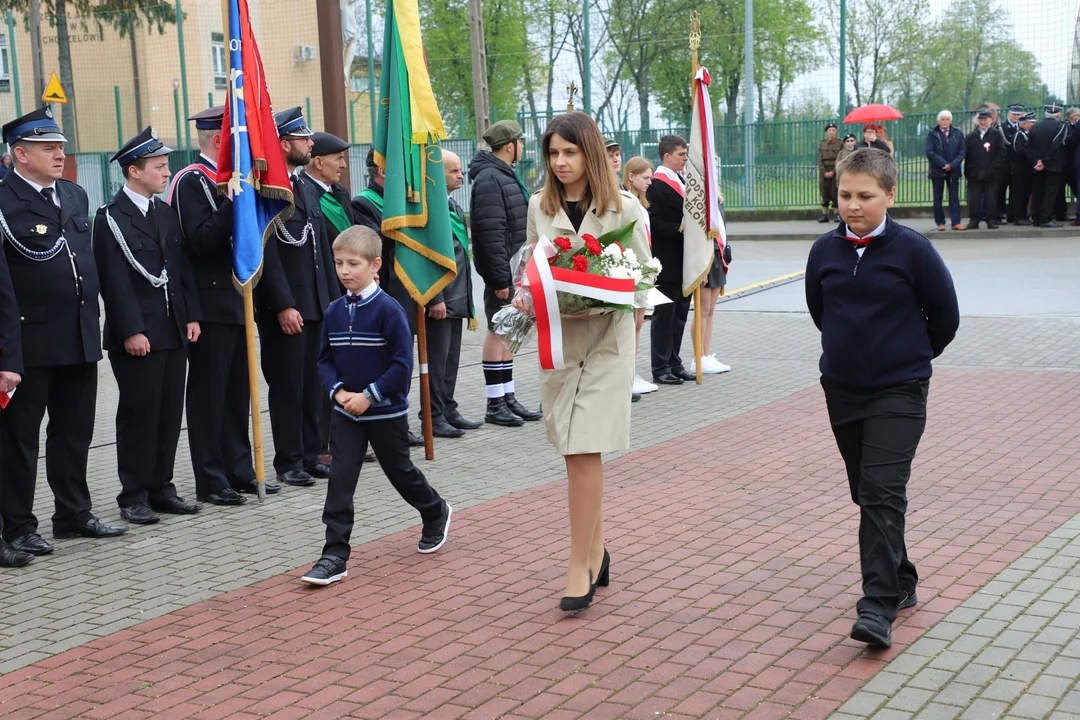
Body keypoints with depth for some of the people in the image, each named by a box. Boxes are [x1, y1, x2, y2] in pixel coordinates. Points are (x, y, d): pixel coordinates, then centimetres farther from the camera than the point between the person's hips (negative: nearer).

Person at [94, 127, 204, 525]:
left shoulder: (166, 212, 14)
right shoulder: (111, 217, -8)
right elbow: (115, 281, -13)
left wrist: (192, 316, 7)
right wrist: (131, 331, -17)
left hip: (174, 332, 7)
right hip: (136, 336, -7)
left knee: (170, 413, 9)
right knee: (139, 413, -1)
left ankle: (161, 488, 18)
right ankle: (134, 495, 8)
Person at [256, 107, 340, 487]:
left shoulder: (306, 187, 16)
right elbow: (267, 254, -17)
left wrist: (333, 298, 15)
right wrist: (283, 306, -19)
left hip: (315, 305, 8)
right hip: (284, 308, -8)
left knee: (312, 384, 12)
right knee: (288, 387, 1)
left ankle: (310, 455, 21)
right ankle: (289, 462, 10)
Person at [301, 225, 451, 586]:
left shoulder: (388, 310, -15)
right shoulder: (334, 312, 1)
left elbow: (402, 364, -16)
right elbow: (324, 359, 9)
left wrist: (369, 395, -20)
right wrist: (337, 391, -9)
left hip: (386, 412, -4)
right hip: (346, 413, 4)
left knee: (401, 472, 13)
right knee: (339, 480, -4)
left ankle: (436, 513, 41)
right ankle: (335, 555, -2)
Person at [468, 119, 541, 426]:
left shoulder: (505, 175, 17)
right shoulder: (489, 179, -16)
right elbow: (491, 232, -23)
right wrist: (500, 278, -24)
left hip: (514, 270, 10)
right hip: (502, 273, -10)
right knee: (499, 331, -5)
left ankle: (507, 398, 20)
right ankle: (495, 405, 1)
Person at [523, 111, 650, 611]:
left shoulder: (623, 208, -2)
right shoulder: (540, 207, 9)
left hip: (606, 340, -4)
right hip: (556, 338, 4)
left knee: (584, 451, -11)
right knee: (574, 452, 8)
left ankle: (580, 566, -6)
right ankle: (596, 551, 23)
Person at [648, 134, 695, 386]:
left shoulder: (681, 181, 16)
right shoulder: (656, 185, -12)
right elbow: (655, 224, -19)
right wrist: (680, 229, -24)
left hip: (683, 262, 9)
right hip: (667, 263, -9)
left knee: (679, 315, 14)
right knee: (664, 315, -1)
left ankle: (674, 364, 22)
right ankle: (660, 369, 5)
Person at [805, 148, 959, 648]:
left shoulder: (911, 249, -11)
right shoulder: (825, 250, 1)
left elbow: (945, 316, -1)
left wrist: (912, 356, 10)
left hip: (898, 392, -5)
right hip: (842, 390, 5)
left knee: (883, 490, -15)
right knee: (866, 492, 13)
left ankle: (879, 607, -17)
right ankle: (901, 582, 30)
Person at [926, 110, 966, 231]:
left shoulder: (958, 134, 8)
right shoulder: (932, 135, 1)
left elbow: (962, 151, 1)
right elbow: (930, 152, -7)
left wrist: (952, 165, -13)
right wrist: (943, 164, -16)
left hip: (953, 170, 1)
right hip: (937, 170, -1)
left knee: (954, 197, 0)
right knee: (938, 198, 2)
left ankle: (956, 222, 0)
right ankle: (940, 222, 8)